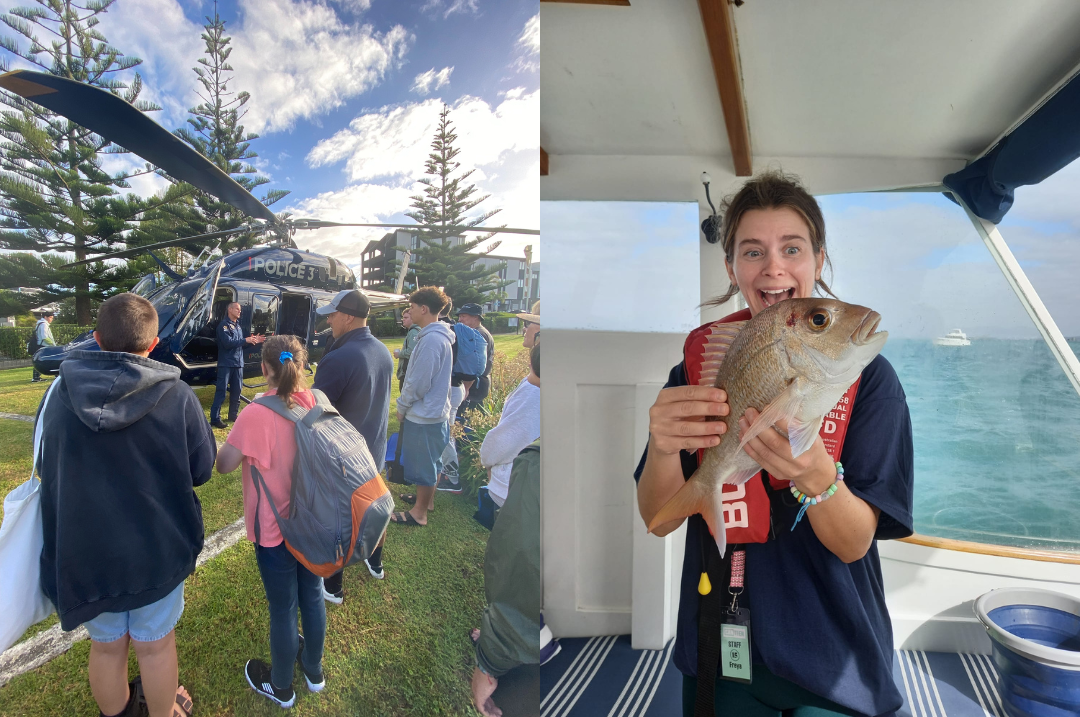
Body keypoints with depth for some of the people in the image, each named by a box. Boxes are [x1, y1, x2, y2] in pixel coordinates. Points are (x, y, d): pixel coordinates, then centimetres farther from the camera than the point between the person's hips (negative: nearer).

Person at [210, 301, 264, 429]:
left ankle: (233, 415, 25)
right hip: (226, 364, -8)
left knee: (237, 391, 13)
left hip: (238, 363, 8)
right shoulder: (224, 325, -9)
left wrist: (253, 341, 3)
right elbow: (228, 342, -20)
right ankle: (215, 419, -8)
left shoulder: (238, 325, 16)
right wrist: (246, 340, -18)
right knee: (221, 391, -8)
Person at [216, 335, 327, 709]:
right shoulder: (316, 401, -7)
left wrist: (240, 435, 0)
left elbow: (223, 464, -16)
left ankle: (280, 686, 36)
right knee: (312, 595, 22)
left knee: (283, 609, 13)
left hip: (274, 529, -5)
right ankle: (314, 670, 44)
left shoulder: (256, 414, -24)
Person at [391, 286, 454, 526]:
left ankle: (419, 513, 15)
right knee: (430, 461, 22)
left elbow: (418, 383, -22)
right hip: (434, 410, 10)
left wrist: (402, 407, -7)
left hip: (423, 416, -10)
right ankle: (427, 499, 38)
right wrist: (405, 406, 17)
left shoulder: (431, 340, -24)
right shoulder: (439, 336, 9)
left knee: (423, 465, 3)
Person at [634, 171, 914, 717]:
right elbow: (660, 520, -10)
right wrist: (663, 448, -31)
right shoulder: (699, 364, -6)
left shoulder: (867, 375, -11)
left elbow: (854, 543, -16)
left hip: (829, 657, -1)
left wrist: (816, 473, -37)